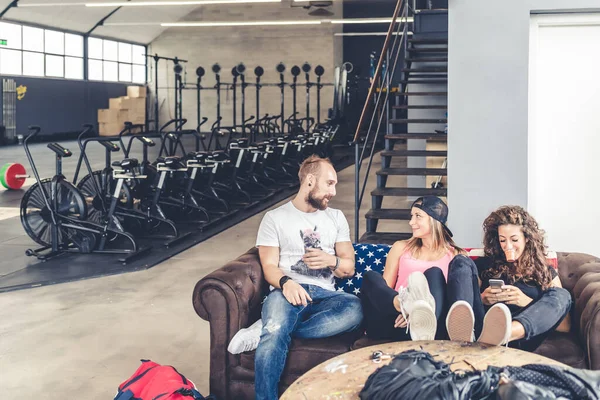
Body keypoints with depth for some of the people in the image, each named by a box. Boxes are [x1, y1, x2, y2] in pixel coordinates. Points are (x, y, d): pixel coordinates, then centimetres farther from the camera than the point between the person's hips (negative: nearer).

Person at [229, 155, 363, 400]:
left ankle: (268, 329, -29)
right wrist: (286, 282, -23)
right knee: (274, 337, -39)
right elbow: (269, 267, 0)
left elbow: (349, 267, 17)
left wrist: (331, 260, -7)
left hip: (324, 294, 4)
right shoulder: (275, 218, 9)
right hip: (288, 291, -3)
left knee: (356, 308, -34)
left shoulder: (336, 217, 19)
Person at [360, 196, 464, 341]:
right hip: (395, 324, 2)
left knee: (434, 273, -26)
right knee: (370, 277, -21)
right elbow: (384, 287, 14)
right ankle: (407, 305, -52)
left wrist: (418, 310, -15)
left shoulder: (454, 255, 17)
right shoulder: (401, 248, 24)